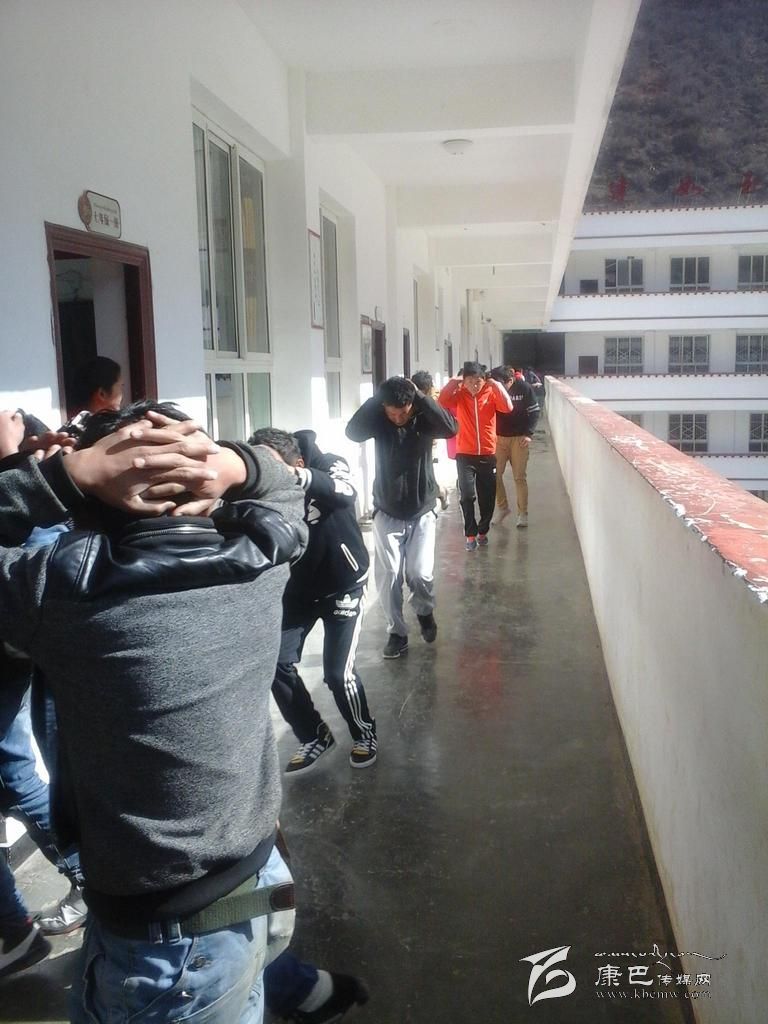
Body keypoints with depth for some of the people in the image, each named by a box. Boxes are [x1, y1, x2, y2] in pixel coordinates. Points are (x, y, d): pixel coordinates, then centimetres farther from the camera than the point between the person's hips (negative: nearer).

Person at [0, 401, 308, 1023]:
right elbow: (284, 486, 11)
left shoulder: (65, 584, -24)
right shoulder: (260, 560, -10)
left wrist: (68, 473, -18)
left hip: (165, 937, -5)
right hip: (262, 879, 6)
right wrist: (233, 465, -9)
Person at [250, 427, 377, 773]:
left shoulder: (329, 465, -25)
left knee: (337, 672, -9)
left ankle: (364, 733, 21)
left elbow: (345, 494, -48)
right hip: (299, 587, 4)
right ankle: (315, 737, 20)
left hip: (344, 584, -4)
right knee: (277, 664, -3)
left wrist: (301, 476, -67)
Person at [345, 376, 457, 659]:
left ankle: (425, 611, 26)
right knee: (388, 575, -1)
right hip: (387, 513, 1)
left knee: (419, 573, -6)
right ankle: (397, 632, 15)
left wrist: (420, 396, -30)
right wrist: (376, 399, -28)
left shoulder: (424, 419, -11)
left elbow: (450, 428, -31)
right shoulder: (379, 420, -9)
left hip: (422, 513, -1)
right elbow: (353, 432, -26)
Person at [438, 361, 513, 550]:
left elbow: (507, 407, -16)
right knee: (467, 495, -11)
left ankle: (483, 531, 28)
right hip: (465, 455, -1)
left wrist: (496, 385, -19)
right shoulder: (459, 395, -2)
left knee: (487, 497, 9)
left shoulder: (491, 393, 0)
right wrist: (454, 382, -22)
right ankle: (470, 534, 2)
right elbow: (443, 401, -20)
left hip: (488, 455, 1)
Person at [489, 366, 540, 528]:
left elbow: (534, 411, -4)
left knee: (519, 477, 1)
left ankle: (523, 513, 10)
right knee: (495, 474, 1)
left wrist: (528, 434, -11)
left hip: (519, 438, -2)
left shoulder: (524, 388, -12)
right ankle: (502, 507, 20)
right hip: (498, 438, 2)